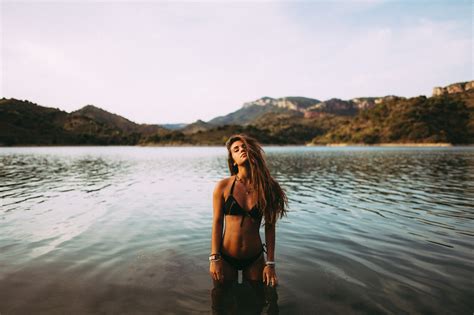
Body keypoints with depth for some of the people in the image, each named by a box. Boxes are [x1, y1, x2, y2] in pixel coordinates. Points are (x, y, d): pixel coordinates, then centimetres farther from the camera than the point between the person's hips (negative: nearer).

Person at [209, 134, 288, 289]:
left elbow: (269, 227, -3)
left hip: (255, 259, 1)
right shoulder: (223, 186, -9)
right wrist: (215, 258, -7)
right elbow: (217, 223, -5)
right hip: (226, 258, 0)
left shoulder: (267, 188, -7)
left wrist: (270, 264, -3)